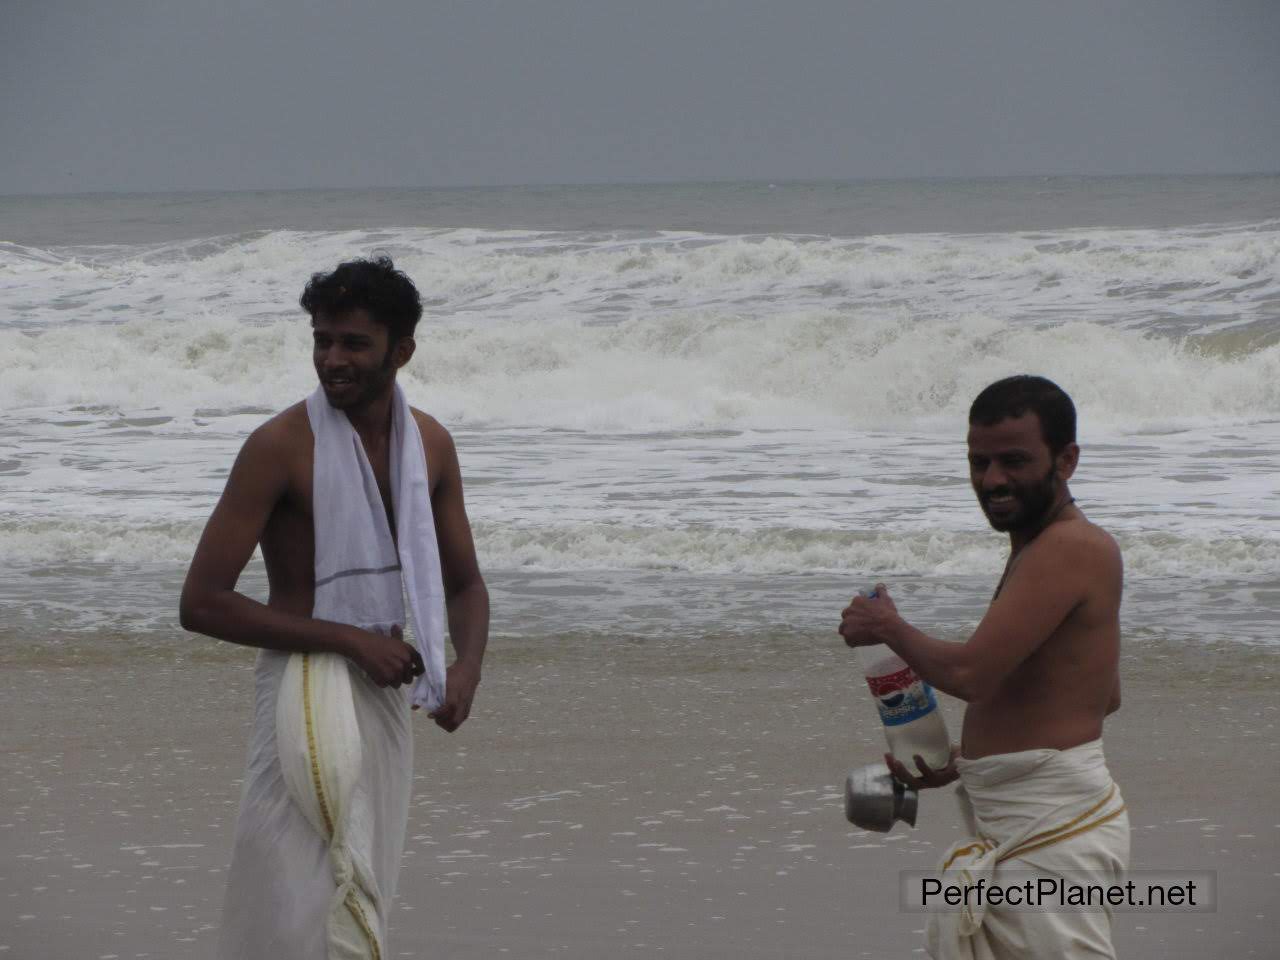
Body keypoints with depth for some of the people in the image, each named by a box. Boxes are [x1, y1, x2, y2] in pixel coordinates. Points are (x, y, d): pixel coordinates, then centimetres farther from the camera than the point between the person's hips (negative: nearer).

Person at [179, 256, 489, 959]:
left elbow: (463, 583, 16)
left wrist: (467, 666, -7)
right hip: (305, 688, -6)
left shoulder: (429, 443, 5)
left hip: (385, 690, 6)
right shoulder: (280, 445, -15)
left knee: (362, 899, 11)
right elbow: (201, 603, -17)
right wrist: (352, 640, -18)